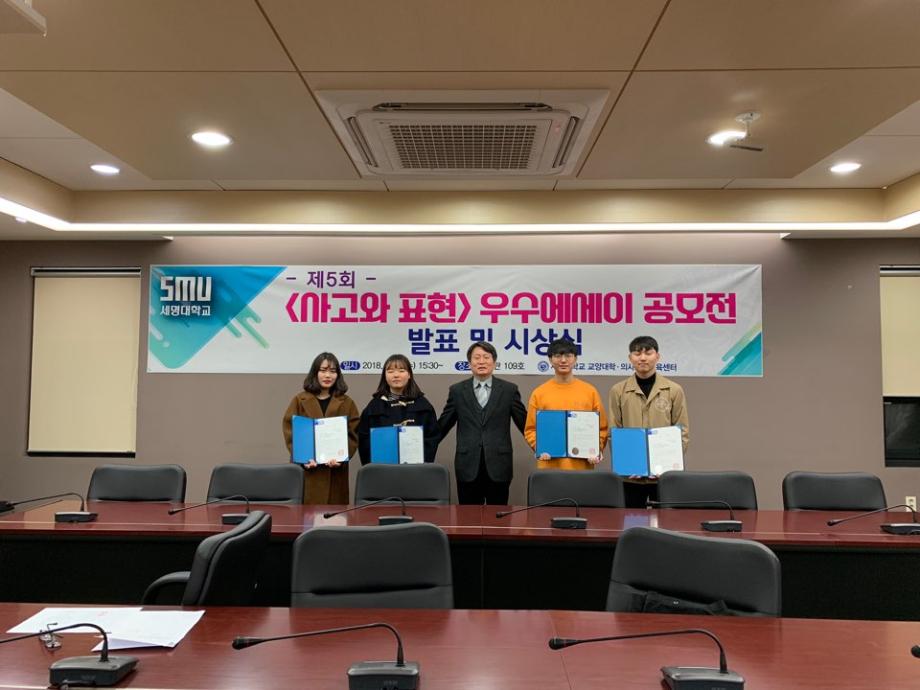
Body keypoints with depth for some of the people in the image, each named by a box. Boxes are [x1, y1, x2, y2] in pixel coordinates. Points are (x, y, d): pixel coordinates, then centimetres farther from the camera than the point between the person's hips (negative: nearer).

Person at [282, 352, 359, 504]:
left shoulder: (347, 403, 7)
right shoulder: (300, 400, 6)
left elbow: (353, 435, 2)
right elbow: (289, 432, 0)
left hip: (335, 471, 1)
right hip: (306, 469, 0)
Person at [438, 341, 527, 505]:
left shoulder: (509, 389, 4)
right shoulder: (457, 390, 6)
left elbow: (525, 424, 6)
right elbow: (442, 426, 10)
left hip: (499, 465, 0)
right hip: (468, 466, 1)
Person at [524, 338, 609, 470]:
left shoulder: (590, 391, 6)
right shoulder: (539, 393, 4)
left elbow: (601, 428, 9)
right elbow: (531, 429, 6)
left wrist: (597, 450, -6)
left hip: (582, 465, 1)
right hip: (549, 466, -1)